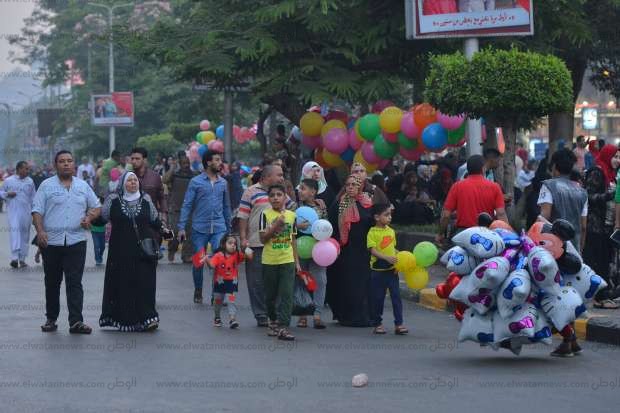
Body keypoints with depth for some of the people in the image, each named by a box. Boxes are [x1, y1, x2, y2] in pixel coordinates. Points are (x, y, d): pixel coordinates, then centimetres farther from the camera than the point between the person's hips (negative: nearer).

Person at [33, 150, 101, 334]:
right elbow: (37, 211, -1)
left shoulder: (83, 186, 12)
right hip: (51, 242, -1)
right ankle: (51, 319, 19)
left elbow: (97, 207, 18)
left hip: (76, 241, 1)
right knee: (52, 283, 8)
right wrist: (40, 231, -15)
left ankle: (76, 321, -10)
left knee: (75, 283, -6)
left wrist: (89, 217, -3)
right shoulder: (47, 186, 4)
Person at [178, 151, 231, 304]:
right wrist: (181, 227, -10)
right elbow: (187, 205, -2)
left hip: (219, 228, 2)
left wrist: (228, 228, 17)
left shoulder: (223, 183, 11)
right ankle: (198, 292, 24)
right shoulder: (196, 182, 0)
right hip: (200, 228, -2)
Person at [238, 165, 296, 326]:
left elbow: (293, 208, 22)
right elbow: (243, 217, -4)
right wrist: (243, 239, -10)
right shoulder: (251, 192, -2)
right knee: (258, 283, 0)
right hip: (257, 245, -5)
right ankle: (261, 316, 7)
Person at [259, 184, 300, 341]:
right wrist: (275, 226, -20)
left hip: (287, 261, 1)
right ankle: (273, 321, 31)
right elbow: (262, 238, -8)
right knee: (271, 295, 11)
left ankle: (283, 327, -11)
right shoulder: (265, 214, -3)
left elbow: (293, 240, 12)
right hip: (269, 261, -1)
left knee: (287, 295, -9)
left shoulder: (291, 215, 6)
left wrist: (297, 261, 10)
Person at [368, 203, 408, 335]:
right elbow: (373, 250, -18)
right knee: (378, 297, 6)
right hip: (378, 271, -4)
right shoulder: (372, 232, -9)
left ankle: (398, 324, -1)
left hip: (392, 269, 4)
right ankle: (377, 324, 18)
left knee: (396, 296, -2)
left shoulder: (391, 231, 9)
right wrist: (386, 257, -30)